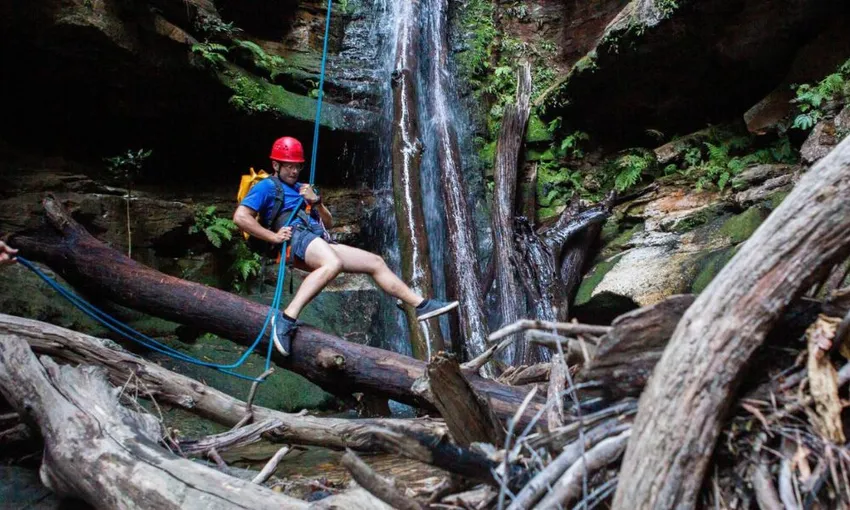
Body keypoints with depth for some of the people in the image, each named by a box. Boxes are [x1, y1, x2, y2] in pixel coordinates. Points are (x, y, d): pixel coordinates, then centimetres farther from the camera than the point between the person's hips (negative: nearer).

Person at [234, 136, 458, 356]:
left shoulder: (300, 188, 32)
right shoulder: (266, 186, 10)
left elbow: (328, 222, 27)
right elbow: (240, 217, -5)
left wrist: (316, 201, 8)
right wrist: (274, 237, -13)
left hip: (321, 241, 8)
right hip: (297, 236, -8)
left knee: (375, 262, 3)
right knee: (332, 264, -42)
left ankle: (421, 304, 5)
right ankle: (286, 318, -48)